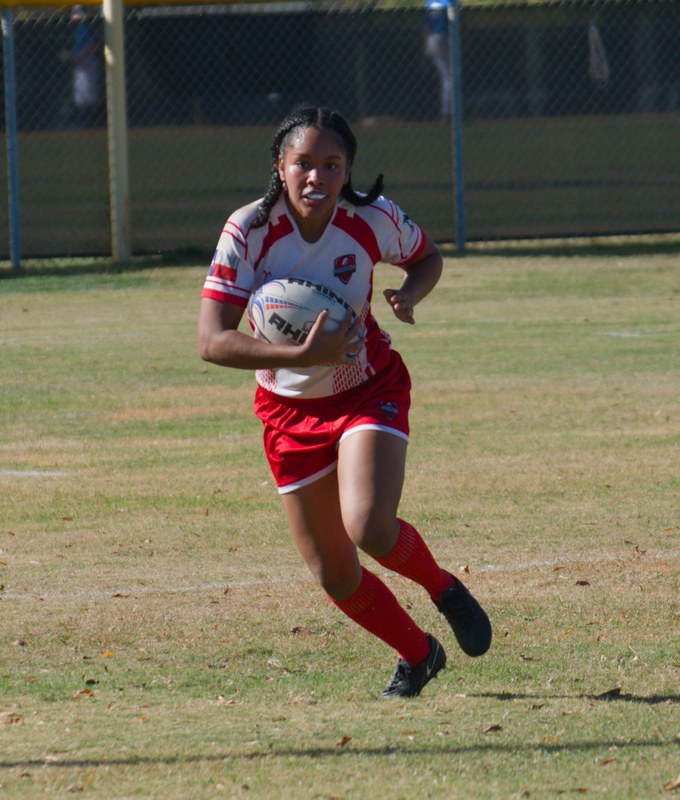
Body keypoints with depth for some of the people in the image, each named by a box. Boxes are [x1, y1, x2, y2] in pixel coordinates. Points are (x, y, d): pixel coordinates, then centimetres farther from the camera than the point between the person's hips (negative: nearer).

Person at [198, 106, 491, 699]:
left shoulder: (373, 220, -17)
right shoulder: (248, 231, -21)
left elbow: (427, 257, 7)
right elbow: (212, 342, -26)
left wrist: (409, 296, -16)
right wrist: (303, 355, -37)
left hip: (369, 389, -1)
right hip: (289, 408, 1)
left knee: (369, 528, -27)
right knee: (335, 577, 6)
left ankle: (445, 588, 7)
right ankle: (418, 655, 34)